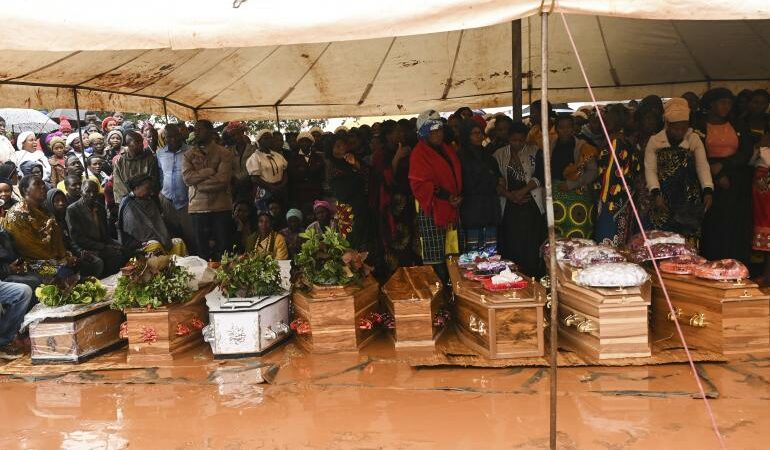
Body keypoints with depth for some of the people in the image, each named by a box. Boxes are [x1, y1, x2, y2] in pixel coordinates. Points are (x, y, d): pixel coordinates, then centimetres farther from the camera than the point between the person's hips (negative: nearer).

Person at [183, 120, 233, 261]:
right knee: (201, 248, 7)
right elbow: (187, 178, -7)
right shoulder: (188, 155, 9)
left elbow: (223, 179, -13)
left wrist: (198, 181, -8)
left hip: (220, 207, -2)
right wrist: (210, 171, -12)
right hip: (198, 207, 2)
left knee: (223, 246, 4)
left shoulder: (223, 154, 0)